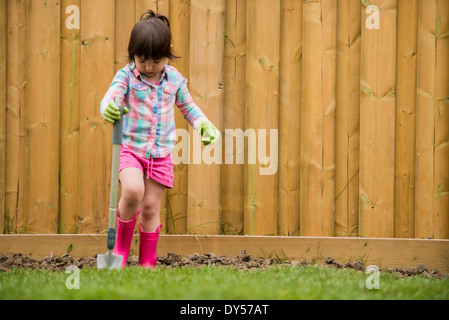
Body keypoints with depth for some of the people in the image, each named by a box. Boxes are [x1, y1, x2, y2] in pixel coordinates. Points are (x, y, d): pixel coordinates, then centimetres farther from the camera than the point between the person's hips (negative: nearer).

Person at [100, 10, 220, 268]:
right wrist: (109, 108, -46)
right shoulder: (126, 76, -7)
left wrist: (203, 125, 1)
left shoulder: (174, 79, 3)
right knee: (133, 191, -27)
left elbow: (188, 106, 18)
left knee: (151, 206, 3)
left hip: (161, 154, 3)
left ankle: (147, 262, 16)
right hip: (131, 148, -3)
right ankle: (122, 246, -3)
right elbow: (111, 96, -22)